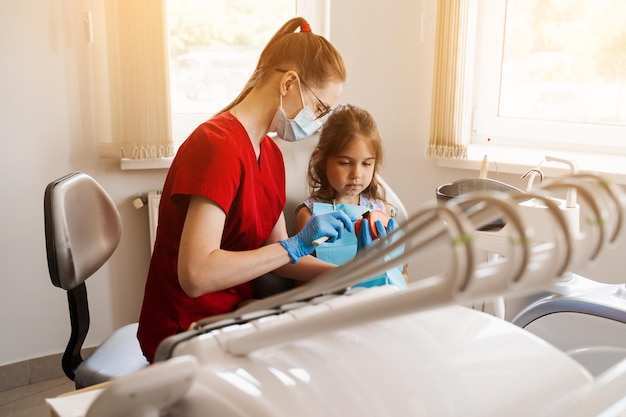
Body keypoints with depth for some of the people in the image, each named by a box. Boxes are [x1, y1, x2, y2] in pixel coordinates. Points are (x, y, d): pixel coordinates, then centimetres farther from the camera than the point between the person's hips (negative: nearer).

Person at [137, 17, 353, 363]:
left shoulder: (270, 153, 5)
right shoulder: (217, 146, -23)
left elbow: (275, 256, 5)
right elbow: (196, 275, -30)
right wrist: (295, 244, -28)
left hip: (234, 315, 8)